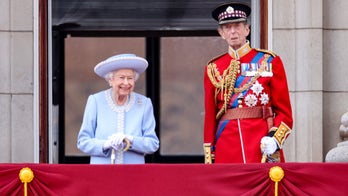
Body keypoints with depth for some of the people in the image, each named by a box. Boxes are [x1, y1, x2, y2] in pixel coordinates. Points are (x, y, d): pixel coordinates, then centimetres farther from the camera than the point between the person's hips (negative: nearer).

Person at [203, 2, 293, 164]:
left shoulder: (270, 62, 6)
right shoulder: (213, 69, 11)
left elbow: (284, 112, 5)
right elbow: (210, 117, 11)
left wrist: (274, 139, -13)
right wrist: (209, 160, 4)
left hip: (264, 149, -1)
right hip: (226, 152, 1)